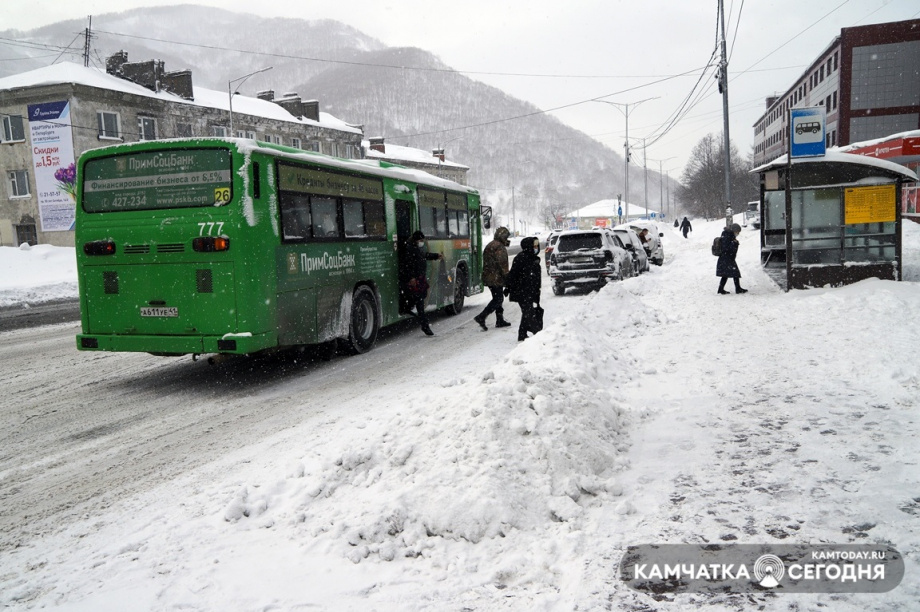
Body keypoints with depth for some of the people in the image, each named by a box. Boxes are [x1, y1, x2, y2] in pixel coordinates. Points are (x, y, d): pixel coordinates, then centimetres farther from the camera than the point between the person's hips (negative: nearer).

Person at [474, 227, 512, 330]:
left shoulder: (490, 245, 17)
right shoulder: (500, 247, -15)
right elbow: (502, 264, -19)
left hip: (488, 277, 10)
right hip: (496, 278, -10)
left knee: (497, 298, 16)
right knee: (498, 299, -6)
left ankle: (500, 320, 21)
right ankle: (481, 317, -13)